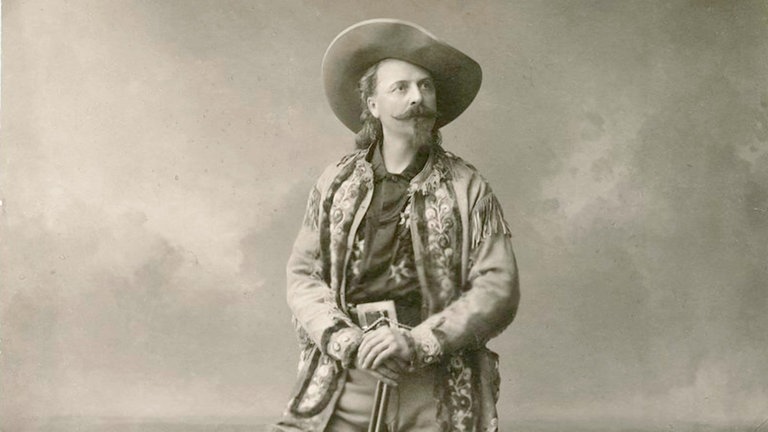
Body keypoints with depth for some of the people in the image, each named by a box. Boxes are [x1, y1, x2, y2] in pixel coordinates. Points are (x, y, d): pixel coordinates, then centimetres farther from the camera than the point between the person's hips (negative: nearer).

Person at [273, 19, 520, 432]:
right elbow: (302, 276, 5)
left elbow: (499, 288, -2)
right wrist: (348, 341, -12)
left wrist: (417, 342, -13)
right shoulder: (337, 183, 8)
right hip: (343, 380, 1)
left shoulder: (467, 188, 4)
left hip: (438, 383, -1)